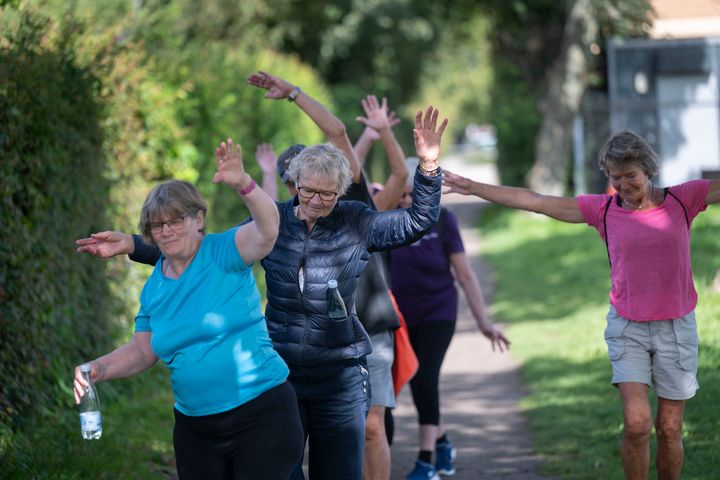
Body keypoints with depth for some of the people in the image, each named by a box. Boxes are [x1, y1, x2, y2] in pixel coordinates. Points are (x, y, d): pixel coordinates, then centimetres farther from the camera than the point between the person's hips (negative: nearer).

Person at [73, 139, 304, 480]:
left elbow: (267, 231, -27)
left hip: (260, 416, -6)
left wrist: (243, 184, -45)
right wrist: (100, 369, -4)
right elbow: (143, 350, 14)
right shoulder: (154, 287, 8)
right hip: (194, 425, 6)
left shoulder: (224, 253, -8)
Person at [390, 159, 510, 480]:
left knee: (425, 379, -15)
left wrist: (483, 321, -7)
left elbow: (465, 274, -6)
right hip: (401, 316, 3)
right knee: (418, 384, 9)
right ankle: (442, 443, 33)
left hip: (438, 314, -3)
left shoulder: (442, 219, -10)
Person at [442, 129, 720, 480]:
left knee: (669, 429, 3)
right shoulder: (603, 209, 1)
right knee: (636, 423, -13)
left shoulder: (682, 200, -2)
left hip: (676, 327, 0)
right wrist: (472, 187, 3)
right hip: (627, 328, 0)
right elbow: (531, 201, 3)